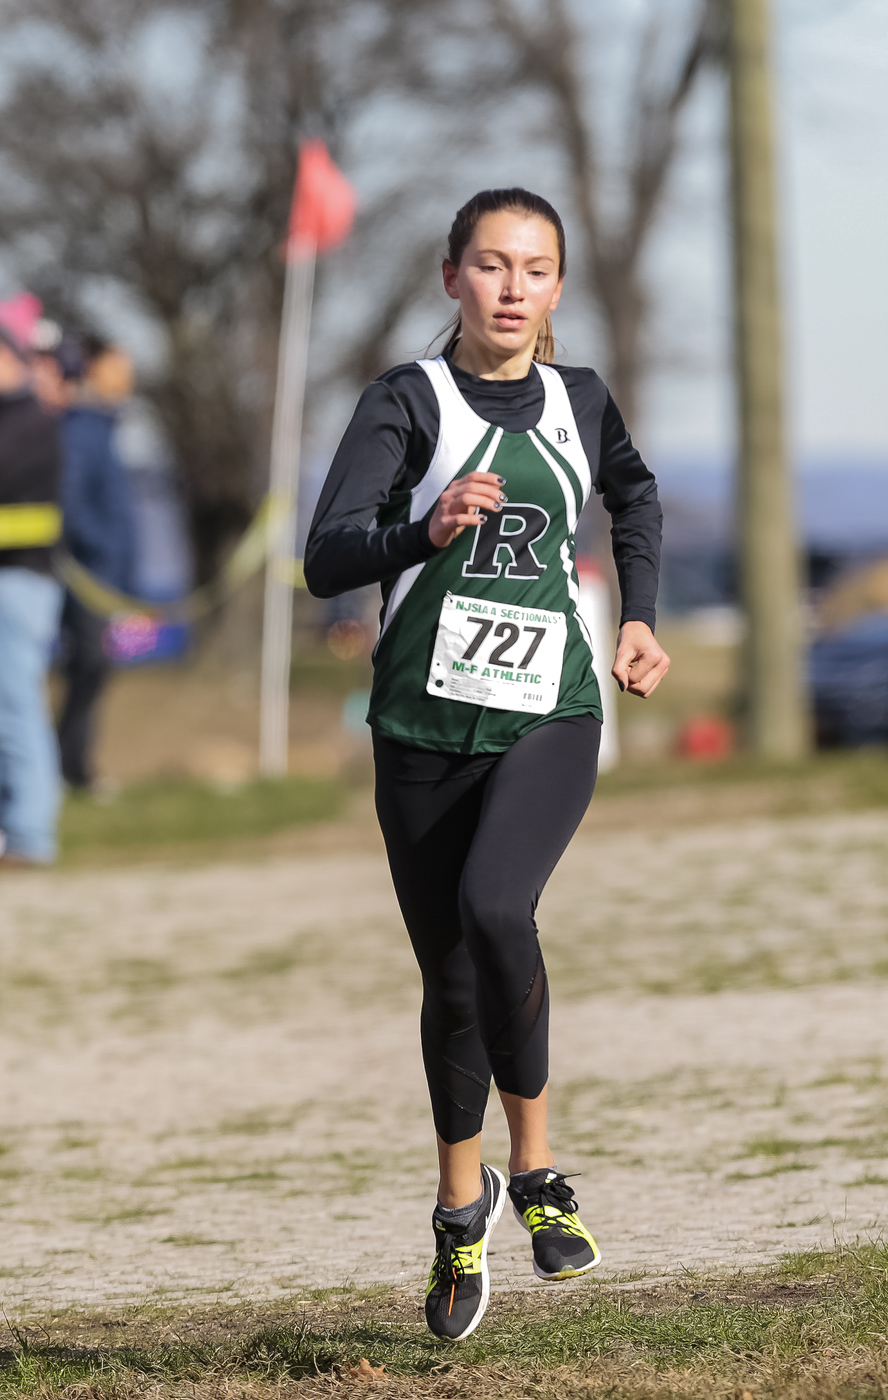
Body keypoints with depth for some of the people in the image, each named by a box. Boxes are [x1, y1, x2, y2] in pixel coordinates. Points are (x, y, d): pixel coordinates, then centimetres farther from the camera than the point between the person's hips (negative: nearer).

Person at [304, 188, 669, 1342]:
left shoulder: (580, 403, 6)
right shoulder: (406, 403, -5)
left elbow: (635, 496, 30)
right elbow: (327, 561, -17)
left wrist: (640, 618, 20)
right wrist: (427, 530, -34)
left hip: (549, 719, 0)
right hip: (425, 727, 0)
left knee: (494, 908, -27)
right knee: (450, 977, 8)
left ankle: (534, 1166, -10)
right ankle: (463, 1212, 31)